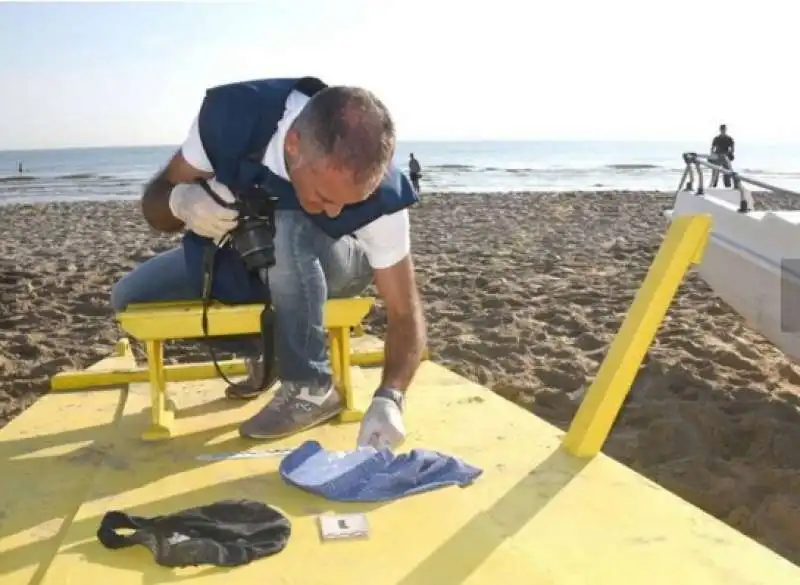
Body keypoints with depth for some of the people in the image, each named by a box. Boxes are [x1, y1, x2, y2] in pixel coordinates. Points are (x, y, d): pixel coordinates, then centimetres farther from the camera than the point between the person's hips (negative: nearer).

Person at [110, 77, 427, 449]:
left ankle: (311, 389, -19)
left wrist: (389, 398, -46)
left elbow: (406, 311, -29)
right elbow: (154, 202, -17)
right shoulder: (233, 116, -31)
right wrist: (182, 202, -42)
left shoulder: (378, 194, -35)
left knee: (287, 233, -37)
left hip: (327, 265, -3)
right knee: (129, 298, -7)